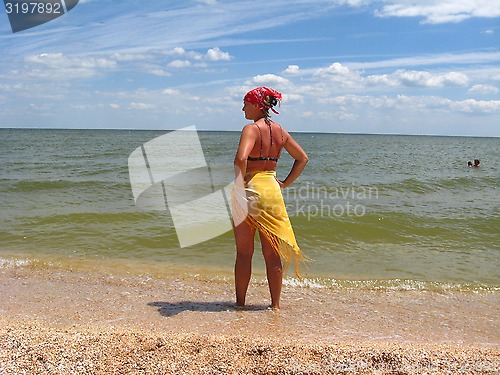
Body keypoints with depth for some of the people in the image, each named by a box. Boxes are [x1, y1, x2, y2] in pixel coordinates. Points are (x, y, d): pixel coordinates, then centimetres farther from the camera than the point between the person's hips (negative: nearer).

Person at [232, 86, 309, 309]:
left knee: (244, 253, 8)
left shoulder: (251, 128, -11)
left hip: (250, 190, -5)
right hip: (272, 190, 5)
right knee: (272, 254, 11)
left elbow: (241, 159, -29)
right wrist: (286, 183, 15)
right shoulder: (280, 131, 9)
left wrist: (239, 185, -16)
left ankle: (240, 301, 18)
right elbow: (303, 159, 16)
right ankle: (275, 304, 18)